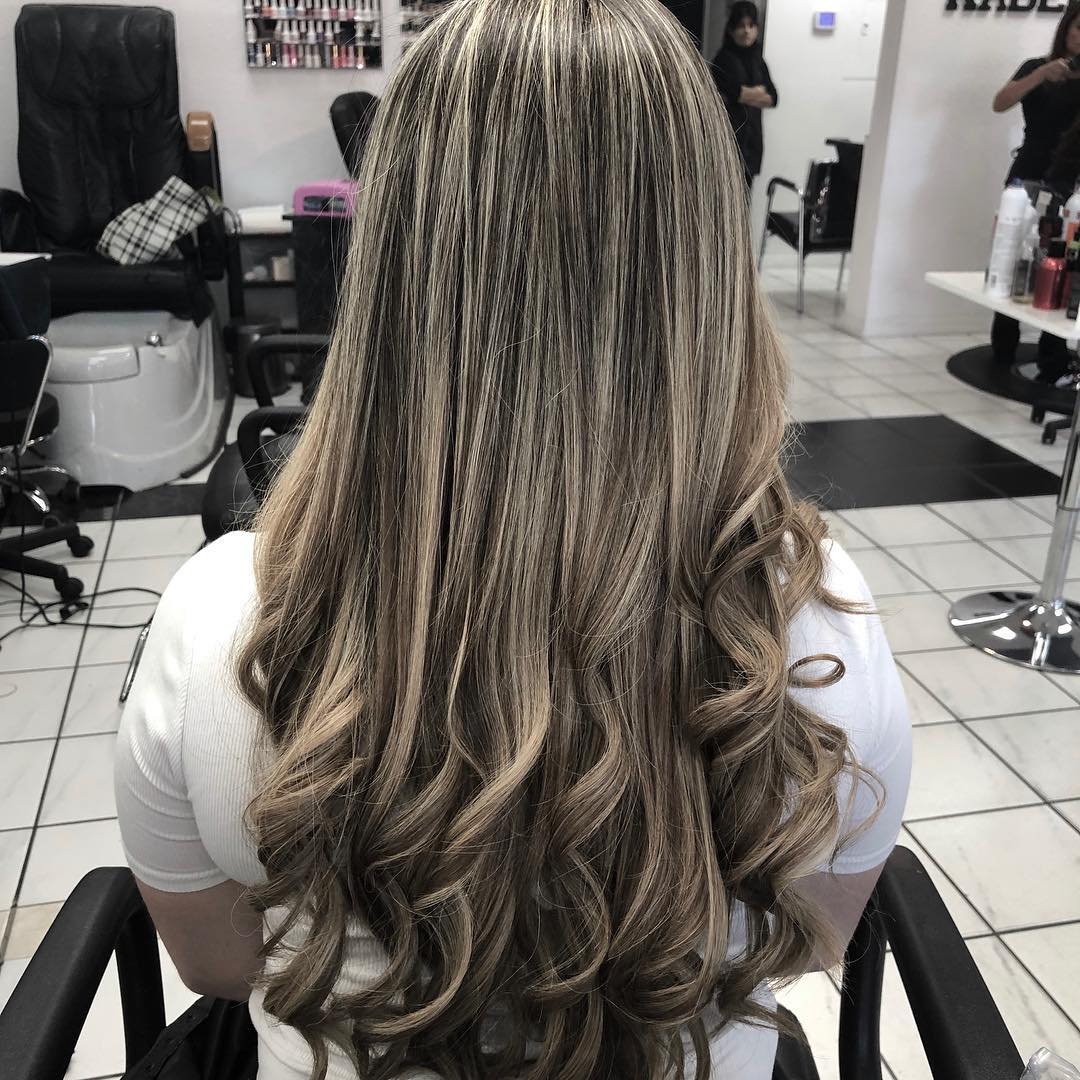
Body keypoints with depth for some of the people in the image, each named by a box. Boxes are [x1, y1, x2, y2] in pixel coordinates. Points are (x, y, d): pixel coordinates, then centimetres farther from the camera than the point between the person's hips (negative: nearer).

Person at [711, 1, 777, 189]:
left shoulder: (758, 61, 15)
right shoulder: (724, 59, -4)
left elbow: (772, 98, 7)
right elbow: (734, 92, -16)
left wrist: (746, 94, -7)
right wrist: (759, 91, -2)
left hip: (751, 138, 6)